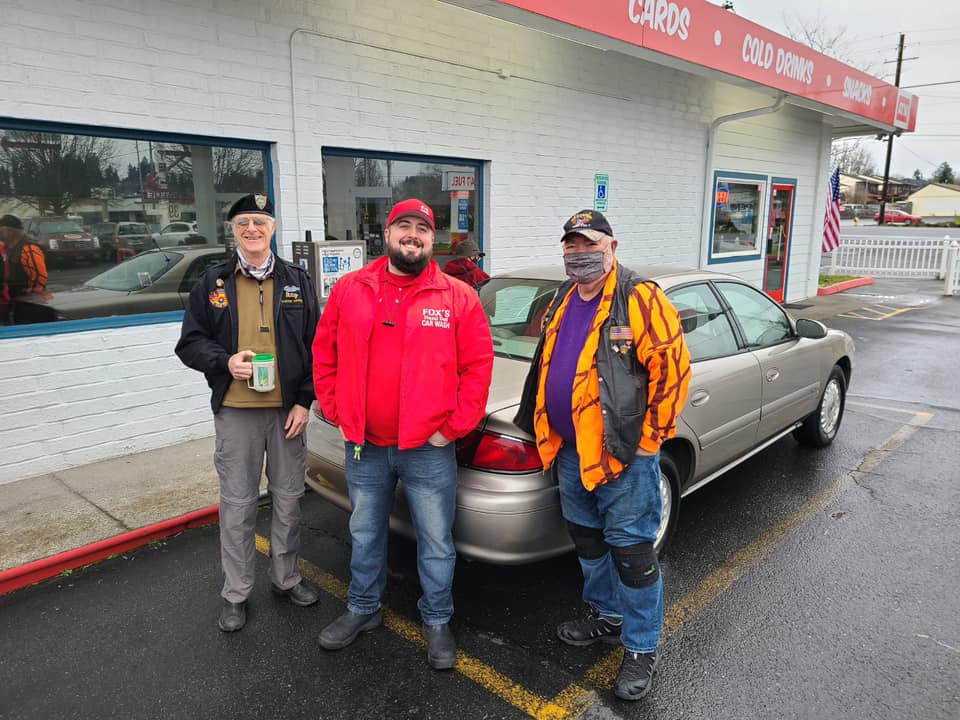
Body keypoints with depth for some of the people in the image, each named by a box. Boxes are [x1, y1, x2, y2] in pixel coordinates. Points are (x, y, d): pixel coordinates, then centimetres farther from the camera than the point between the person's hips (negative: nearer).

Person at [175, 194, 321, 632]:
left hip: (287, 410, 1)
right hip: (235, 413, -1)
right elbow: (189, 343, 5)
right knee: (237, 505, 7)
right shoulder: (213, 284, 4)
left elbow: (315, 346, 4)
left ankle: (286, 578, 31)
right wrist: (225, 361, -15)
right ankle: (235, 594, 22)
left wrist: (304, 401, -3)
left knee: (288, 500, 12)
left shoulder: (297, 282, 6)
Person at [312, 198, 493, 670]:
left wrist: (453, 427, -9)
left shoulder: (457, 297, -4)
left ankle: (437, 621, 33)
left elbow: (478, 365, -6)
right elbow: (324, 357, 8)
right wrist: (338, 414, 2)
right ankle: (363, 609, 43)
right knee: (365, 535, 21)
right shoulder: (349, 290, 3)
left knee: (436, 542, 11)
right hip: (363, 448, 3)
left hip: (429, 450, -2)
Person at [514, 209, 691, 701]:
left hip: (623, 455, -8)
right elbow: (545, 366, 19)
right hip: (569, 452, 8)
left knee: (631, 549, 4)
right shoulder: (562, 302, 10)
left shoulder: (640, 299, -14)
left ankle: (641, 648, 22)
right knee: (587, 539, 21)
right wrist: (535, 424, 15)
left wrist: (648, 439, -14)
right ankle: (606, 615, 43)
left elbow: (672, 369, -17)